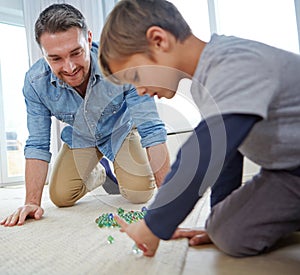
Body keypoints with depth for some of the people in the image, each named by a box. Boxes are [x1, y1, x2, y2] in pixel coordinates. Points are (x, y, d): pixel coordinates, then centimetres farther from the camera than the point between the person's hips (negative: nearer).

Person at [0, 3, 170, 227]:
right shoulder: (35, 82, -27)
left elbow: (151, 130, -36)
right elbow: (37, 145, -17)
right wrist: (32, 202, -24)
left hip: (121, 130, -2)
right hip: (80, 137, 3)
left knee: (139, 194, -16)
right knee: (61, 197, -5)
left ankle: (119, 172, 21)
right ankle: (97, 174, 28)